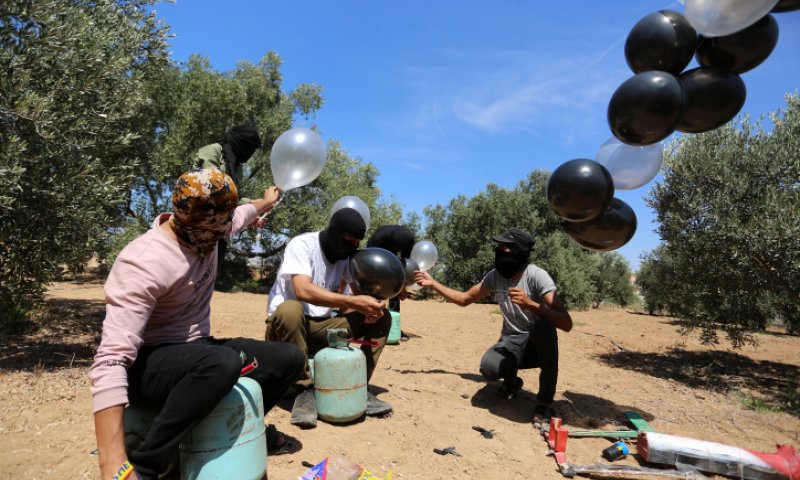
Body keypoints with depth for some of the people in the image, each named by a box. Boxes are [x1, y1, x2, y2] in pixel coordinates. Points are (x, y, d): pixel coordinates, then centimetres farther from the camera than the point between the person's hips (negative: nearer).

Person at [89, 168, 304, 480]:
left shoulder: (205, 230, -6)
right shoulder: (145, 263, -30)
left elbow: (239, 215, 20)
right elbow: (111, 360, -35)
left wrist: (266, 202, 41)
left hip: (195, 353, 8)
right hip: (146, 367, -8)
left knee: (289, 359, -2)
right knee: (223, 363, -39)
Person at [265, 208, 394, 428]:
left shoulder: (346, 255, 2)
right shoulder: (302, 245, -17)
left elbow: (359, 291, 2)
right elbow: (303, 291, -33)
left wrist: (371, 306, -23)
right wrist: (354, 302, -38)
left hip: (324, 325, 5)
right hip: (289, 323, -5)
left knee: (381, 317, -8)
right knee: (290, 310, -40)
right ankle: (304, 390, -23)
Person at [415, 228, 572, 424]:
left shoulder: (536, 276, -19)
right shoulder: (495, 276, -3)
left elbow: (566, 323, -28)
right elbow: (465, 299, 9)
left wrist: (530, 304, -41)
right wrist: (433, 284, 1)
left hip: (538, 344, -3)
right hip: (510, 342, 3)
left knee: (544, 325, -38)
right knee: (488, 368, -30)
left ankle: (545, 401, -18)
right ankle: (511, 381, 11)